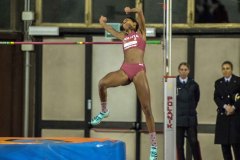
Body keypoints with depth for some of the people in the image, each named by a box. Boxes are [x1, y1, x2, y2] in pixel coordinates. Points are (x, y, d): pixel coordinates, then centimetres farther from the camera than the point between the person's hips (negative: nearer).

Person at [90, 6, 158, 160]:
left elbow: (139, 11, 8)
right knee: (102, 83, -24)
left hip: (139, 70, -4)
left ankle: (154, 146, -9)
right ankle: (104, 111, 4)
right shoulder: (124, 36, 29)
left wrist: (130, 10, 22)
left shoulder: (141, 32, 17)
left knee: (146, 108, -10)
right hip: (124, 70, 4)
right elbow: (110, 29, 44)